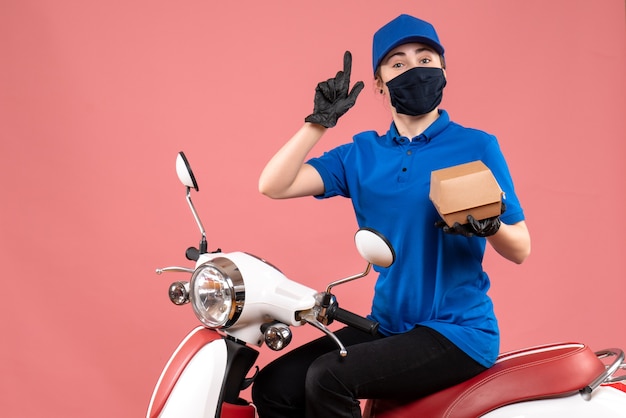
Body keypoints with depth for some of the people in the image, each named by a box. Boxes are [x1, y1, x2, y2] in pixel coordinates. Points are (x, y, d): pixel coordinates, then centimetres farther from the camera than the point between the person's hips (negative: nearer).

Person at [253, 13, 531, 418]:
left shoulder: (477, 146, -3)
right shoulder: (362, 154, 8)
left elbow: (520, 249, -2)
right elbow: (274, 185, -1)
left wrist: (488, 225, -23)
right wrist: (320, 121, -7)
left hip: (459, 330, -5)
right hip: (387, 325, 5)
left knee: (328, 379, -25)